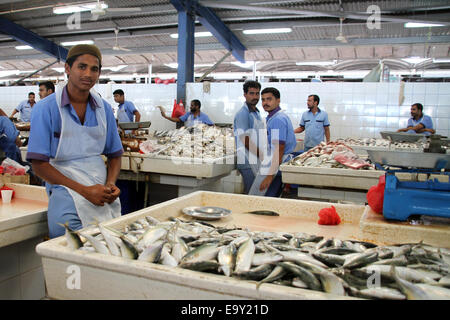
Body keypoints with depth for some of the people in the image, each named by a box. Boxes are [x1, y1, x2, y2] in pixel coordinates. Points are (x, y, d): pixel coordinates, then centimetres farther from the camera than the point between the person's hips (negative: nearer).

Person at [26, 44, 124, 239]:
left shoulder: (104, 109, 10)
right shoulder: (46, 109, -3)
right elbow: (39, 164, -7)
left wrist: (111, 183, -3)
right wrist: (85, 191, -14)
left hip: (101, 185, 4)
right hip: (65, 184, -3)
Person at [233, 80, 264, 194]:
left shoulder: (256, 112, 17)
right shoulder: (243, 113, -13)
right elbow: (245, 140, -19)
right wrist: (261, 155, -18)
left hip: (256, 158, 9)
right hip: (247, 159, -9)